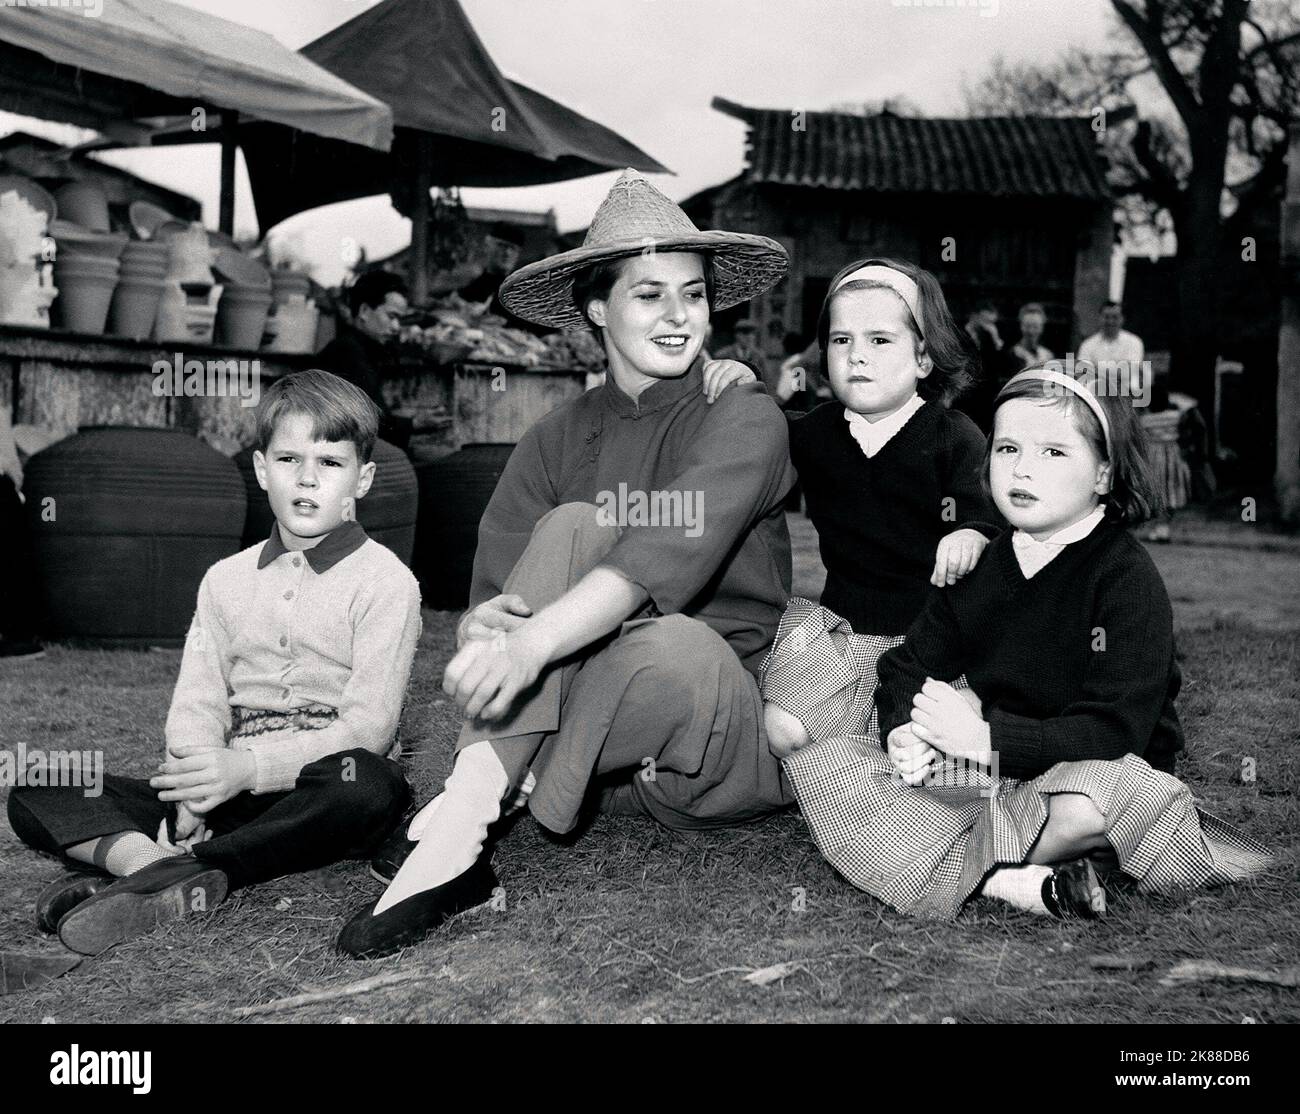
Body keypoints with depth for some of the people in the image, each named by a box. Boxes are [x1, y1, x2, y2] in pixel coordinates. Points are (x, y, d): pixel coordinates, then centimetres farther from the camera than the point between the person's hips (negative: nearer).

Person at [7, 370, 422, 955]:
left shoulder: (384, 580, -3)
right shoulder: (227, 579, 13)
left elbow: (369, 725, -13)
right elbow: (197, 704, 3)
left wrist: (246, 767, -24)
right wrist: (195, 786, -18)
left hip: (317, 791, -4)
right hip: (229, 793, 4)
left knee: (369, 784, -40)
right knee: (34, 793, -8)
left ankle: (169, 874, -35)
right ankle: (156, 862, -36)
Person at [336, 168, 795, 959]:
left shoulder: (745, 416, -4)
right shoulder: (561, 440, 8)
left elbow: (667, 557, -23)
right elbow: (492, 590, -4)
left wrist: (533, 642, -39)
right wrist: (483, 627, -29)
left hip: (734, 741, -3)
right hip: (608, 746, 3)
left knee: (677, 642, -37)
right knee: (571, 528, -22)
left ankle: (460, 826, -23)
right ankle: (463, 821, -30)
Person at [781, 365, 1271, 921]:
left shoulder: (1127, 578, -11)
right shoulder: (982, 567, 9)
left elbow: (1116, 729, -20)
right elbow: (907, 664, 14)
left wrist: (987, 738, -25)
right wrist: (904, 731, -10)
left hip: (1092, 768, -6)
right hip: (987, 772, 6)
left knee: (1086, 805, -44)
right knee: (823, 764, -11)